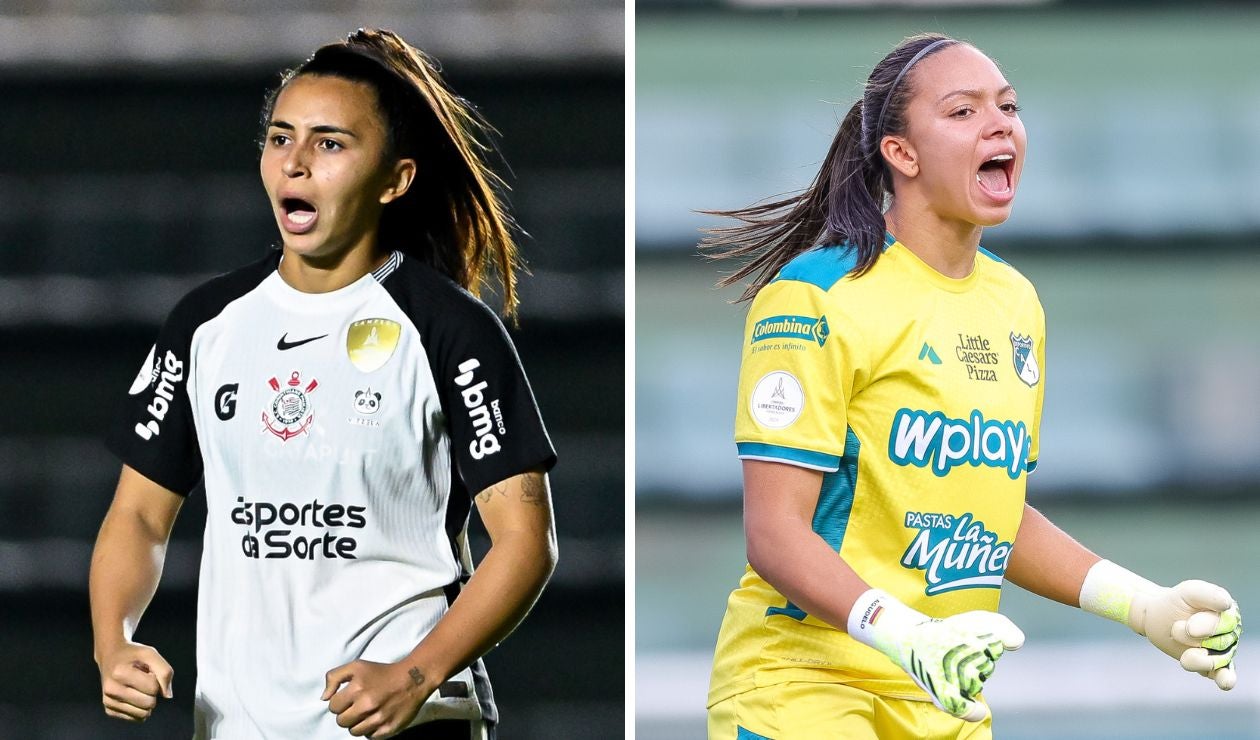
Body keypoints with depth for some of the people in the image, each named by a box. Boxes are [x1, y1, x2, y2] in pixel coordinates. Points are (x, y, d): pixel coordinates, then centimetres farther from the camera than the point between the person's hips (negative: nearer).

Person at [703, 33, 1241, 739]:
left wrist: (1147, 607, 8)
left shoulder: (1017, 302, 10)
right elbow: (776, 531, -18)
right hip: (802, 682, -6)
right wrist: (910, 638, -32)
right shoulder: (817, 296, -12)